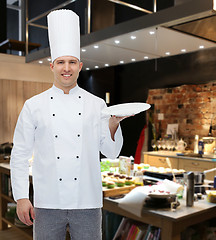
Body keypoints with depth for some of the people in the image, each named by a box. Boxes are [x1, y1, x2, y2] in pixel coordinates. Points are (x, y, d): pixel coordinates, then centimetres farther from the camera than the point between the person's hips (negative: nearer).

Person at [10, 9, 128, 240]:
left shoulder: (96, 104, 3)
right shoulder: (34, 106, 1)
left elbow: (111, 152, 2)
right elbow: (20, 155, 2)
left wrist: (114, 123, -14)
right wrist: (21, 197, -2)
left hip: (87, 203, 1)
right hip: (47, 203, 0)